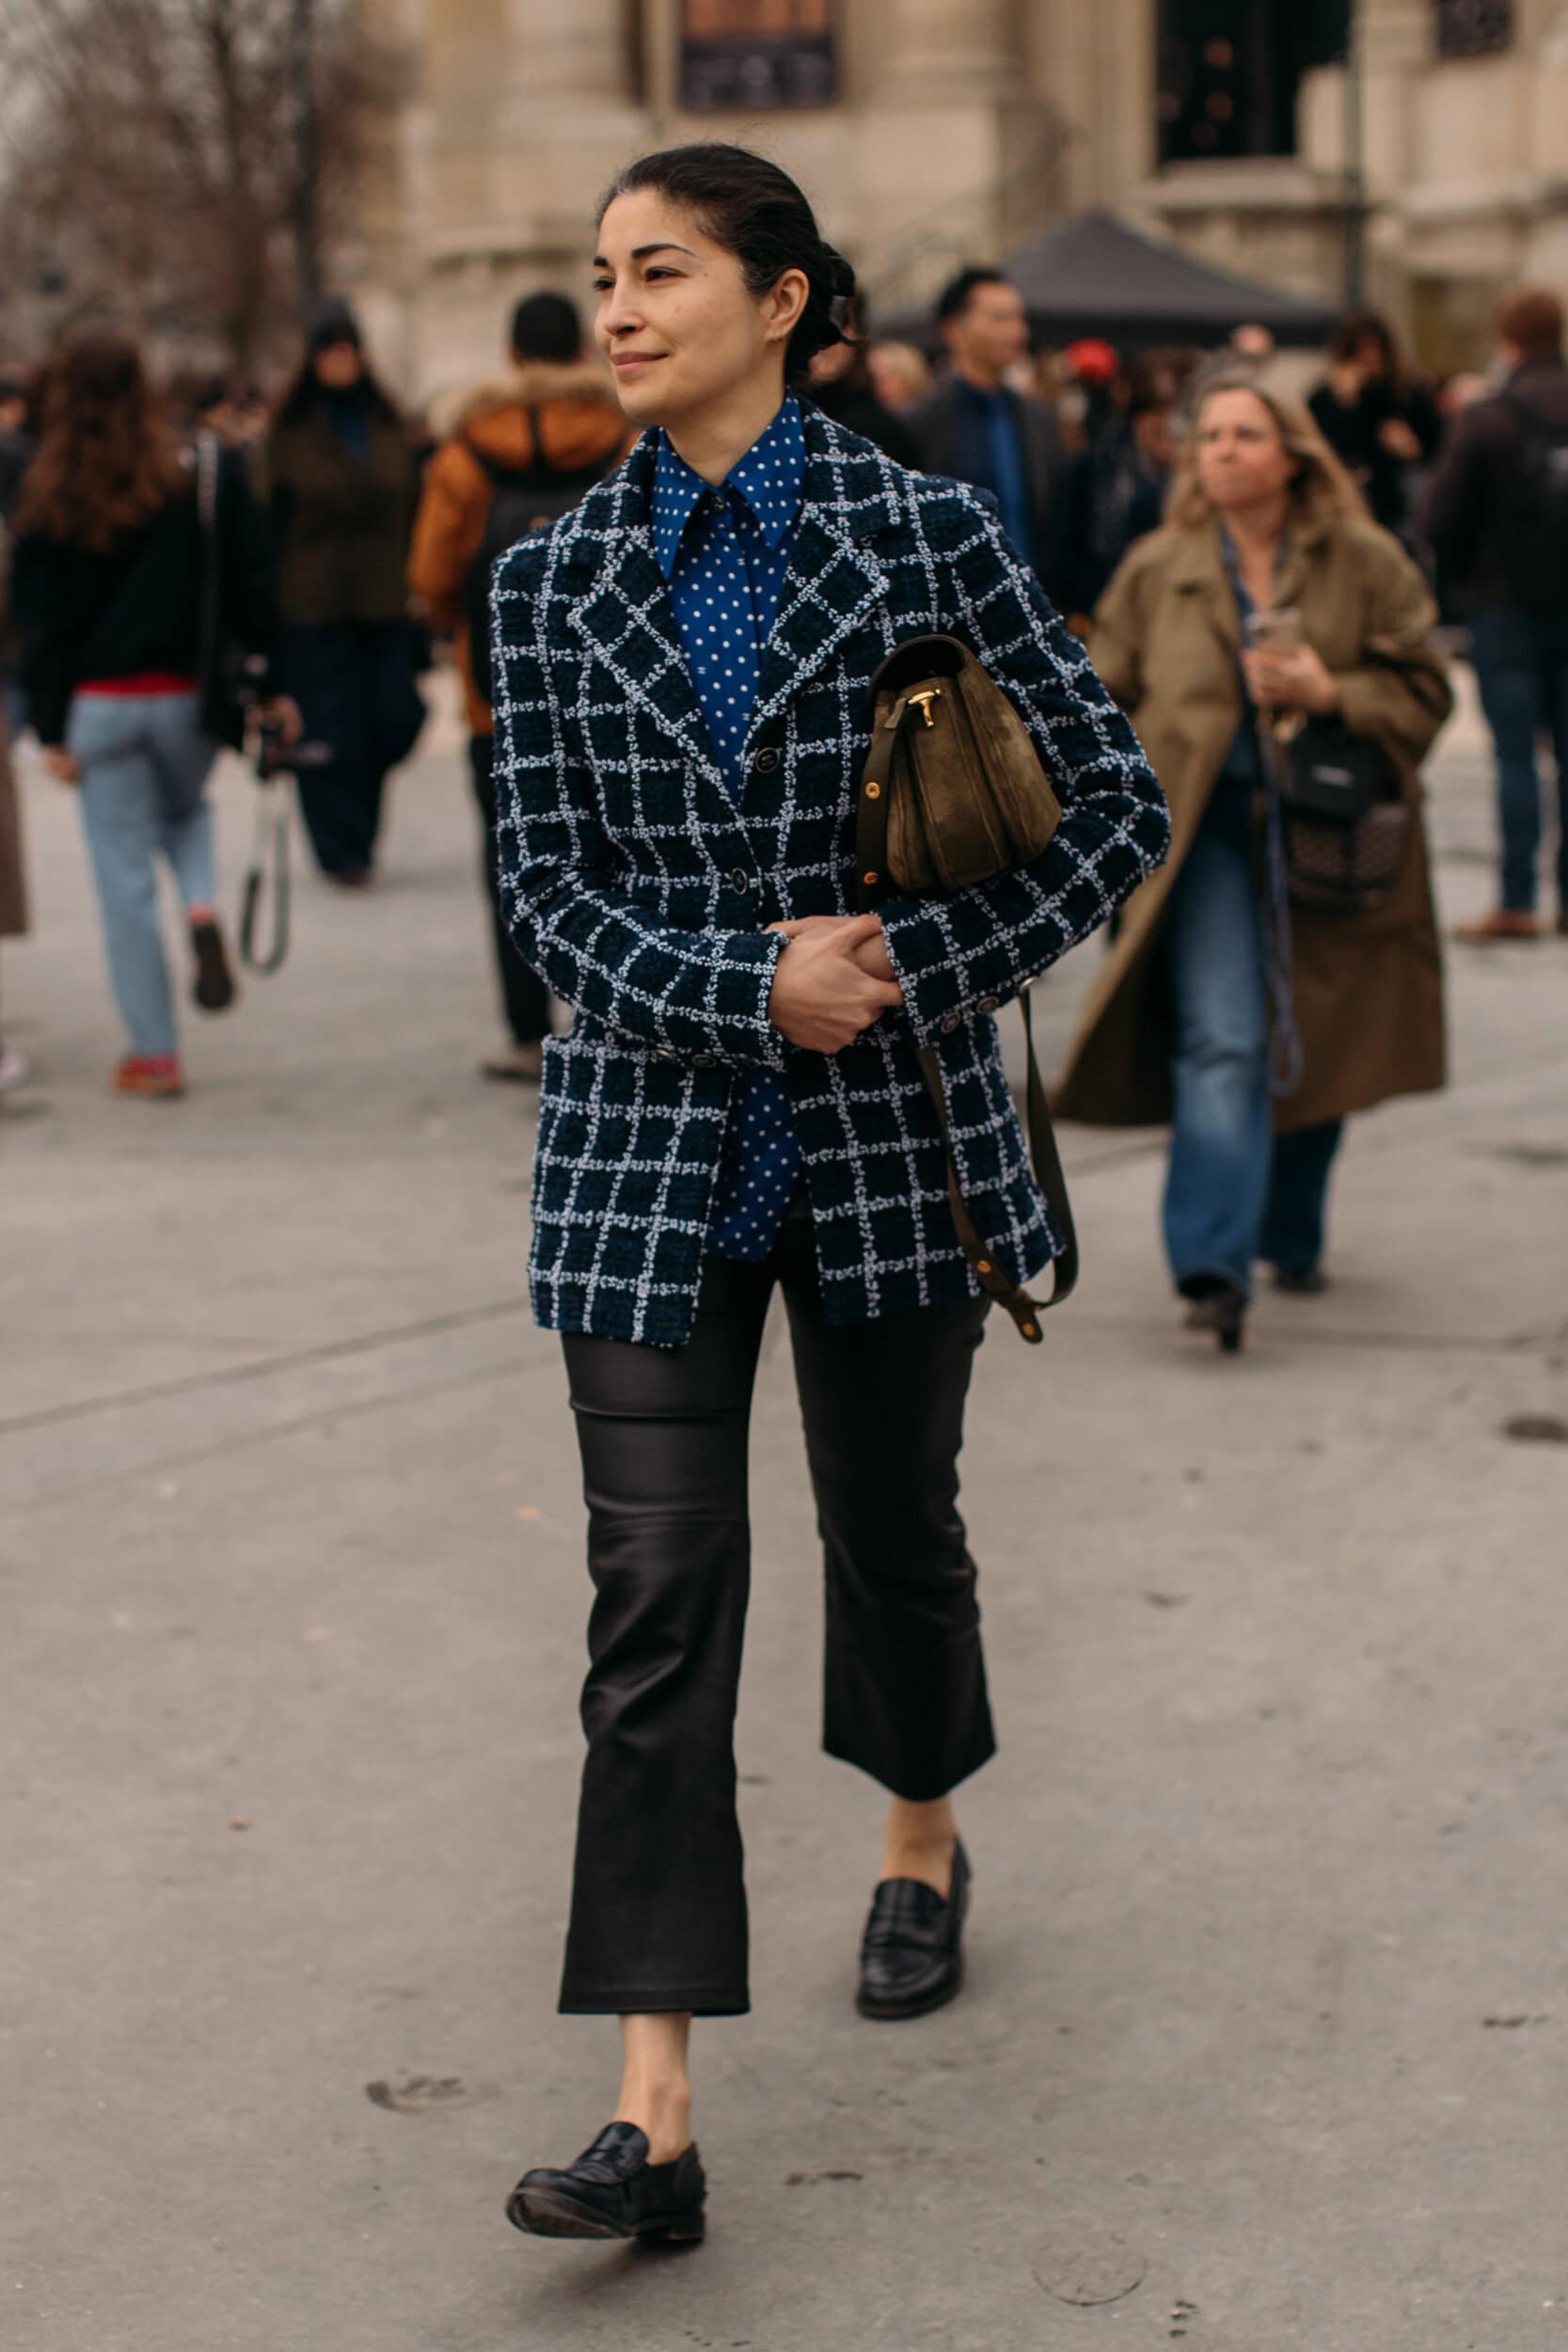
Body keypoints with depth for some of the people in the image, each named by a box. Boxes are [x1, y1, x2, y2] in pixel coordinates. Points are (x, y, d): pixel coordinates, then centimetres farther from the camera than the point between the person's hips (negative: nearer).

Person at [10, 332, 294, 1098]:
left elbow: (39, 619, -4)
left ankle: (153, 1052, 6)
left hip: (99, 703, -1)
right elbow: (250, 586, -3)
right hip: (191, 693, 2)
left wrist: (51, 730, 0)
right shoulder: (205, 476, -4)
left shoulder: (49, 500, -4)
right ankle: (203, 912, -2)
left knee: (125, 875, 5)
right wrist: (270, 685, 5)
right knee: (185, 811, 30)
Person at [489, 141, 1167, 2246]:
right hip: (653, 1146, 1)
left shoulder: (924, 533, -3)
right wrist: (754, 986, -16)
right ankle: (655, 2122, -7)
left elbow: (1115, 805, -1)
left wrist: (914, 979, -12)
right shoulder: (557, 583, 3)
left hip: (893, 1132, -1)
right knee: (657, 1603, -6)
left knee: (894, 1531, 16)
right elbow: (548, 890, 0)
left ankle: (924, 1848, 48)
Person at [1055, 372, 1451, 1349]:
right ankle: (1213, 1266, -22)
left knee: (1314, 1048, 11)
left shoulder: (1366, 564, 2)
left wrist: (1329, 693, -15)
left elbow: (1423, 691, 2)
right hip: (1209, 830, -1)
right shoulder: (1157, 572, 6)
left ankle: (1292, 1238, 32)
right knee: (1221, 1043, -16)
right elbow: (1105, 704, 12)